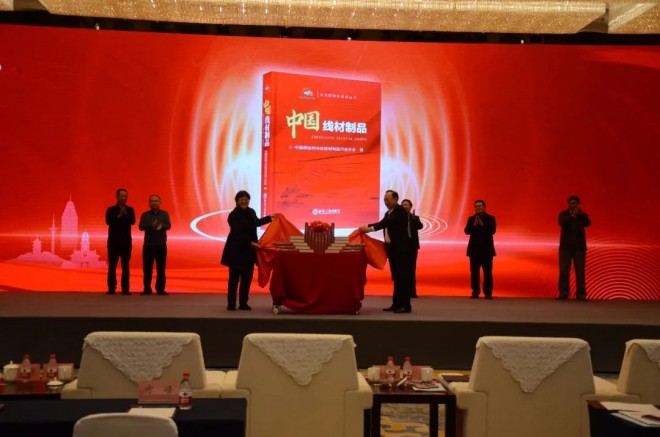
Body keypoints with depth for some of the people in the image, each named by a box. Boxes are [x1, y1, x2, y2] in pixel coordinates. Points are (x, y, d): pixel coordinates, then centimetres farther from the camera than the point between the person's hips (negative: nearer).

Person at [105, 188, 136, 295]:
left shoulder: (130, 210, 8)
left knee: (126, 266, 1)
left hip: (126, 241, 1)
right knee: (112, 265, -1)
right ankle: (111, 288, 3)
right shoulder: (111, 209, 4)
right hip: (114, 241, -1)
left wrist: (125, 214, -22)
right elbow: (108, 221, -13)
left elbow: (132, 221, -9)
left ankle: (125, 289, 2)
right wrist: (119, 216, -18)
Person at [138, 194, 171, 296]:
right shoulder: (145, 214, 6)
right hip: (148, 245, 0)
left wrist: (161, 226, -29)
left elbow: (168, 226, -6)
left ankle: (160, 289, 6)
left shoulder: (164, 214, 7)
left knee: (161, 268, 1)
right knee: (147, 268, 1)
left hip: (161, 245, 0)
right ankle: (147, 289, 10)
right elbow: (141, 227, -7)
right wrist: (151, 225, -26)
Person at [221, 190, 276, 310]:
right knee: (234, 278, -4)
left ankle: (243, 303, 17)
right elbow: (237, 233, -21)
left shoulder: (251, 212, 8)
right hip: (236, 250, -7)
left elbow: (256, 223, 29)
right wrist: (250, 243, -26)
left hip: (249, 251, 7)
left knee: (247, 277, 9)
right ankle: (231, 304, 1)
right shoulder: (234, 215, -15)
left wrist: (270, 217, 34)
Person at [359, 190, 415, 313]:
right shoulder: (388, 213, 17)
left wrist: (370, 228, -30)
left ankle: (406, 305, -6)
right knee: (396, 277, 10)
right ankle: (397, 304, 14)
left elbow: (387, 222, -23)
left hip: (402, 248, -9)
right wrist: (367, 227, -4)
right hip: (393, 249, 9)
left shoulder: (400, 210, -12)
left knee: (403, 277, -8)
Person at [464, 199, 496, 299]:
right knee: (474, 272, 1)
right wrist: (474, 225, -19)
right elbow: (467, 231, -4)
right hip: (474, 249, 2)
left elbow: (492, 231, -11)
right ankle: (475, 292, 7)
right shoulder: (471, 219, 8)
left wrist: (482, 225, -21)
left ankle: (488, 293, 4)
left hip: (487, 249, -2)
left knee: (487, 272, -1)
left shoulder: (490, 218, 2)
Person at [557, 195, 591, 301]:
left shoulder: (583, 215, 5)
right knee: (564, 271, -3)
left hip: (579, 247, 0)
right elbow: (562, 223, -17)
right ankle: (563, 293, 1)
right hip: (566, 247, 0)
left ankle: (581, 294, 1)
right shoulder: (563, 214, 3)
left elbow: (587, 223, -15)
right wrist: (572, 216, -31)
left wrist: (581, 214, -31)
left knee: (580, 272, -2)